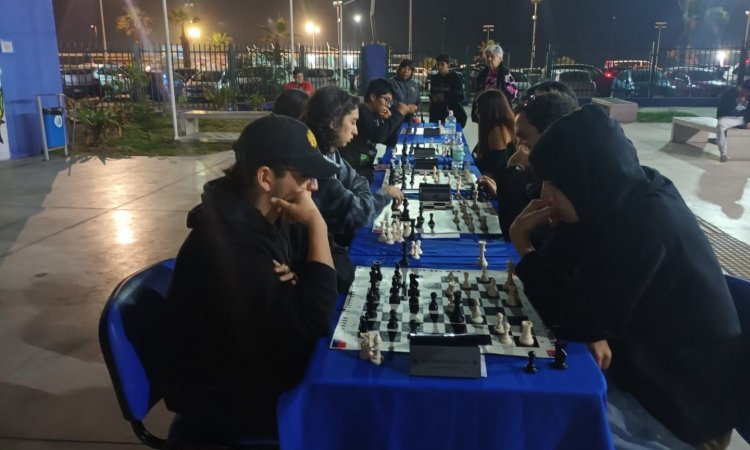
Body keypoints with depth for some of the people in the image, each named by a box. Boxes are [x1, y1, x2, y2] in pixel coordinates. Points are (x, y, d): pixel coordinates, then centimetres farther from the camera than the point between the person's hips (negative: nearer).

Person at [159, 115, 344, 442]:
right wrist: (317, 225, -29)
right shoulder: (229, 243, -31)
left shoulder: (266, 217, -3)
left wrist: (297, 280, -17)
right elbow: (313, 321, -33)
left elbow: (338, 271, 3)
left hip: (259, 361, 8)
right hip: (220, 396, -8)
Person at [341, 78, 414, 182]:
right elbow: (379, 136, -27)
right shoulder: (361, 112, -14)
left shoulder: (374, 113, 12)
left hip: (366, 167, 9)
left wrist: (390, 118, -3)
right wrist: (399, 113, -17)